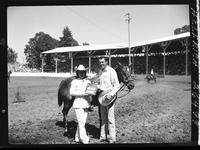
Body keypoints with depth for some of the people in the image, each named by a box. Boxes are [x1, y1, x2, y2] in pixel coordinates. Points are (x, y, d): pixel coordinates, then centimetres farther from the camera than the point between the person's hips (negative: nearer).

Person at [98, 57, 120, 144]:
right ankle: (103, 136, 25)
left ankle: (112, 138, 9)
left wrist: (111, 95, -23)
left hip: (109, 97, -7)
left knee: (110, 118, -2)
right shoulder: (100, 71, 11)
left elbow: (117, 85, -13)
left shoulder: (111, 71, -11)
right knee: (103, 118, 14)